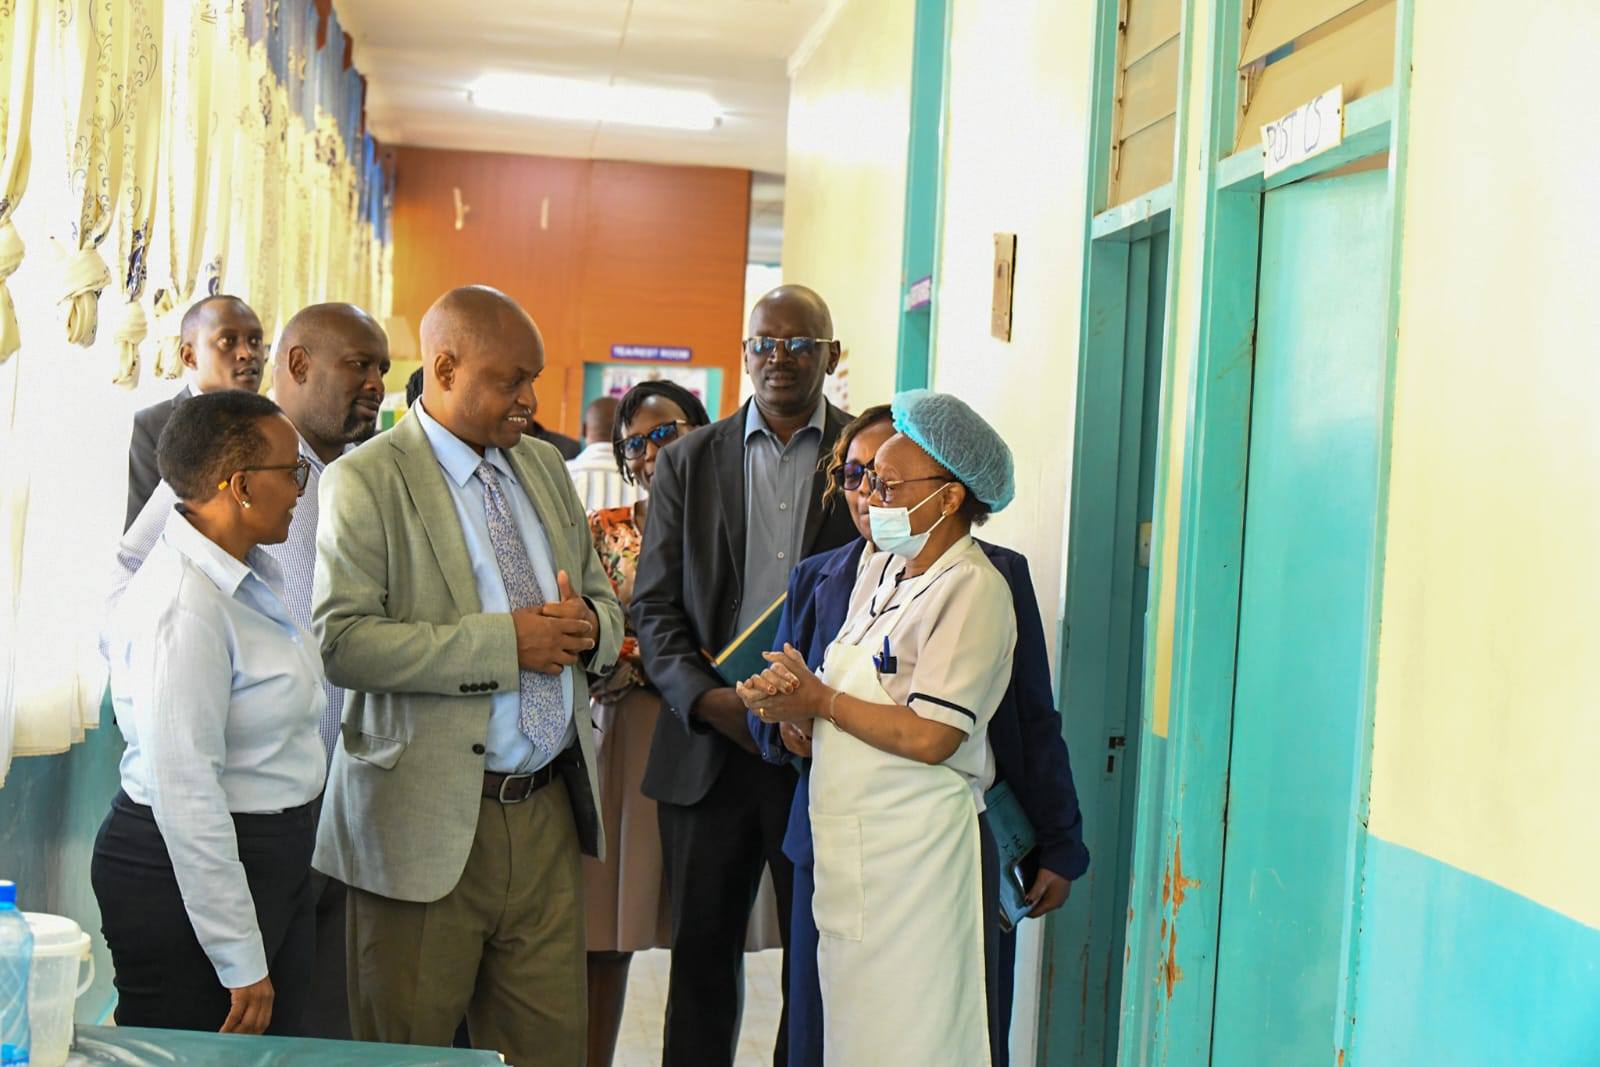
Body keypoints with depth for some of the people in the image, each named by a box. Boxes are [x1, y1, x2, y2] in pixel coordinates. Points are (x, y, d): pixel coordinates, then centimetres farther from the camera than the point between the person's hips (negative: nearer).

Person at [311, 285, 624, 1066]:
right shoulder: (366, 481, -8)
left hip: (549, 810, 6)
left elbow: (604, 601, 19)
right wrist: (503, 643, -21)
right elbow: (341, 641, -19)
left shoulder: (545, 467, 14)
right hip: (428, 822, -5)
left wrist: (587, 624, -5)